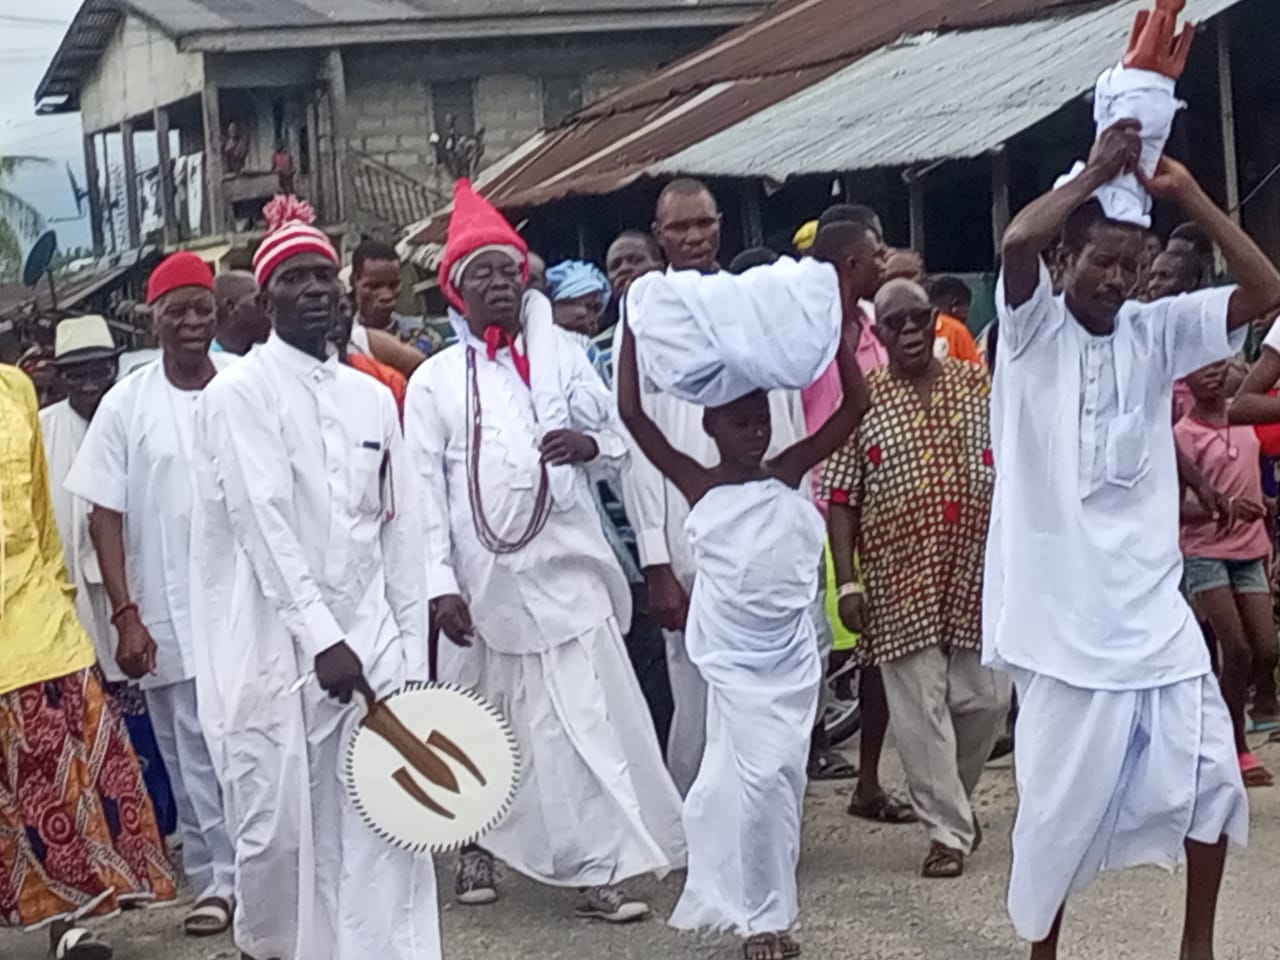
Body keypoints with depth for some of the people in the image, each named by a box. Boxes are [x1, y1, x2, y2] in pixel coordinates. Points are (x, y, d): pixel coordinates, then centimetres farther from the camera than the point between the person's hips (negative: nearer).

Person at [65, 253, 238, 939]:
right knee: (190, 755, 5)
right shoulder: (126, 405, -2)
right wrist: (126, 615, -7)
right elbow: (106, 515, 0)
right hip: (169, 612, 0)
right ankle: (215, 882, 15)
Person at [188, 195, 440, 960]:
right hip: (279, 648, -4)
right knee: (280, 828, 1)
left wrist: (410, 654, 6)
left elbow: (402, 529, 12)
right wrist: (322, 639, -20)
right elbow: (265, 525, -14)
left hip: (369, 639, 4)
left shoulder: (373, 397, 12)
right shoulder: (239, 394, -4)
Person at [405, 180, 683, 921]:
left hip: (568, 575, 1)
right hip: (487, 582, -1)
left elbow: (622, 449, 12)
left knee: (592, 722, -6)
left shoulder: (565, 355, 9)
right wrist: (439, 583, -9)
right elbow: (424, 491, -1)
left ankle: (600, 867, -4)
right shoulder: (435, 380, 3)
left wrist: (590, 445, -11)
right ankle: (479, 843, 24)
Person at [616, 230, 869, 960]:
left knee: (781, 779, 9)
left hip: (794, 653, 3)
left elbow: (855, 407, -1)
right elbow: (632, 414, -9)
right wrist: (635, 323, -10)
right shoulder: (698, 487, -3)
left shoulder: (787, 477, 2)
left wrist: (841, 322, -7)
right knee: (757, 780, -5)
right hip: (735, 658, -3)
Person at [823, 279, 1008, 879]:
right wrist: (847, 582, -7)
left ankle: (953, 797, 30)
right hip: (901, 581, -2)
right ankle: (947, 831, 6)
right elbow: (841, 499, -1)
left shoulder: (977, 386, 7)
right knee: (921, 706, -3)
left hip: (977, 571, 2)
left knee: (986, 698, 4)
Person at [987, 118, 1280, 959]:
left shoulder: (1155, 332, 8)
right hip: (1062, 613, -4)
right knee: (1066, 800, 3)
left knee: (1209, 776, 3)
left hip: (1152, 606, 4)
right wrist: (1095, 174, -15)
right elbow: (1019, 241, -24)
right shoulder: (1036, 328, -3)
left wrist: (1187, 193, -6)